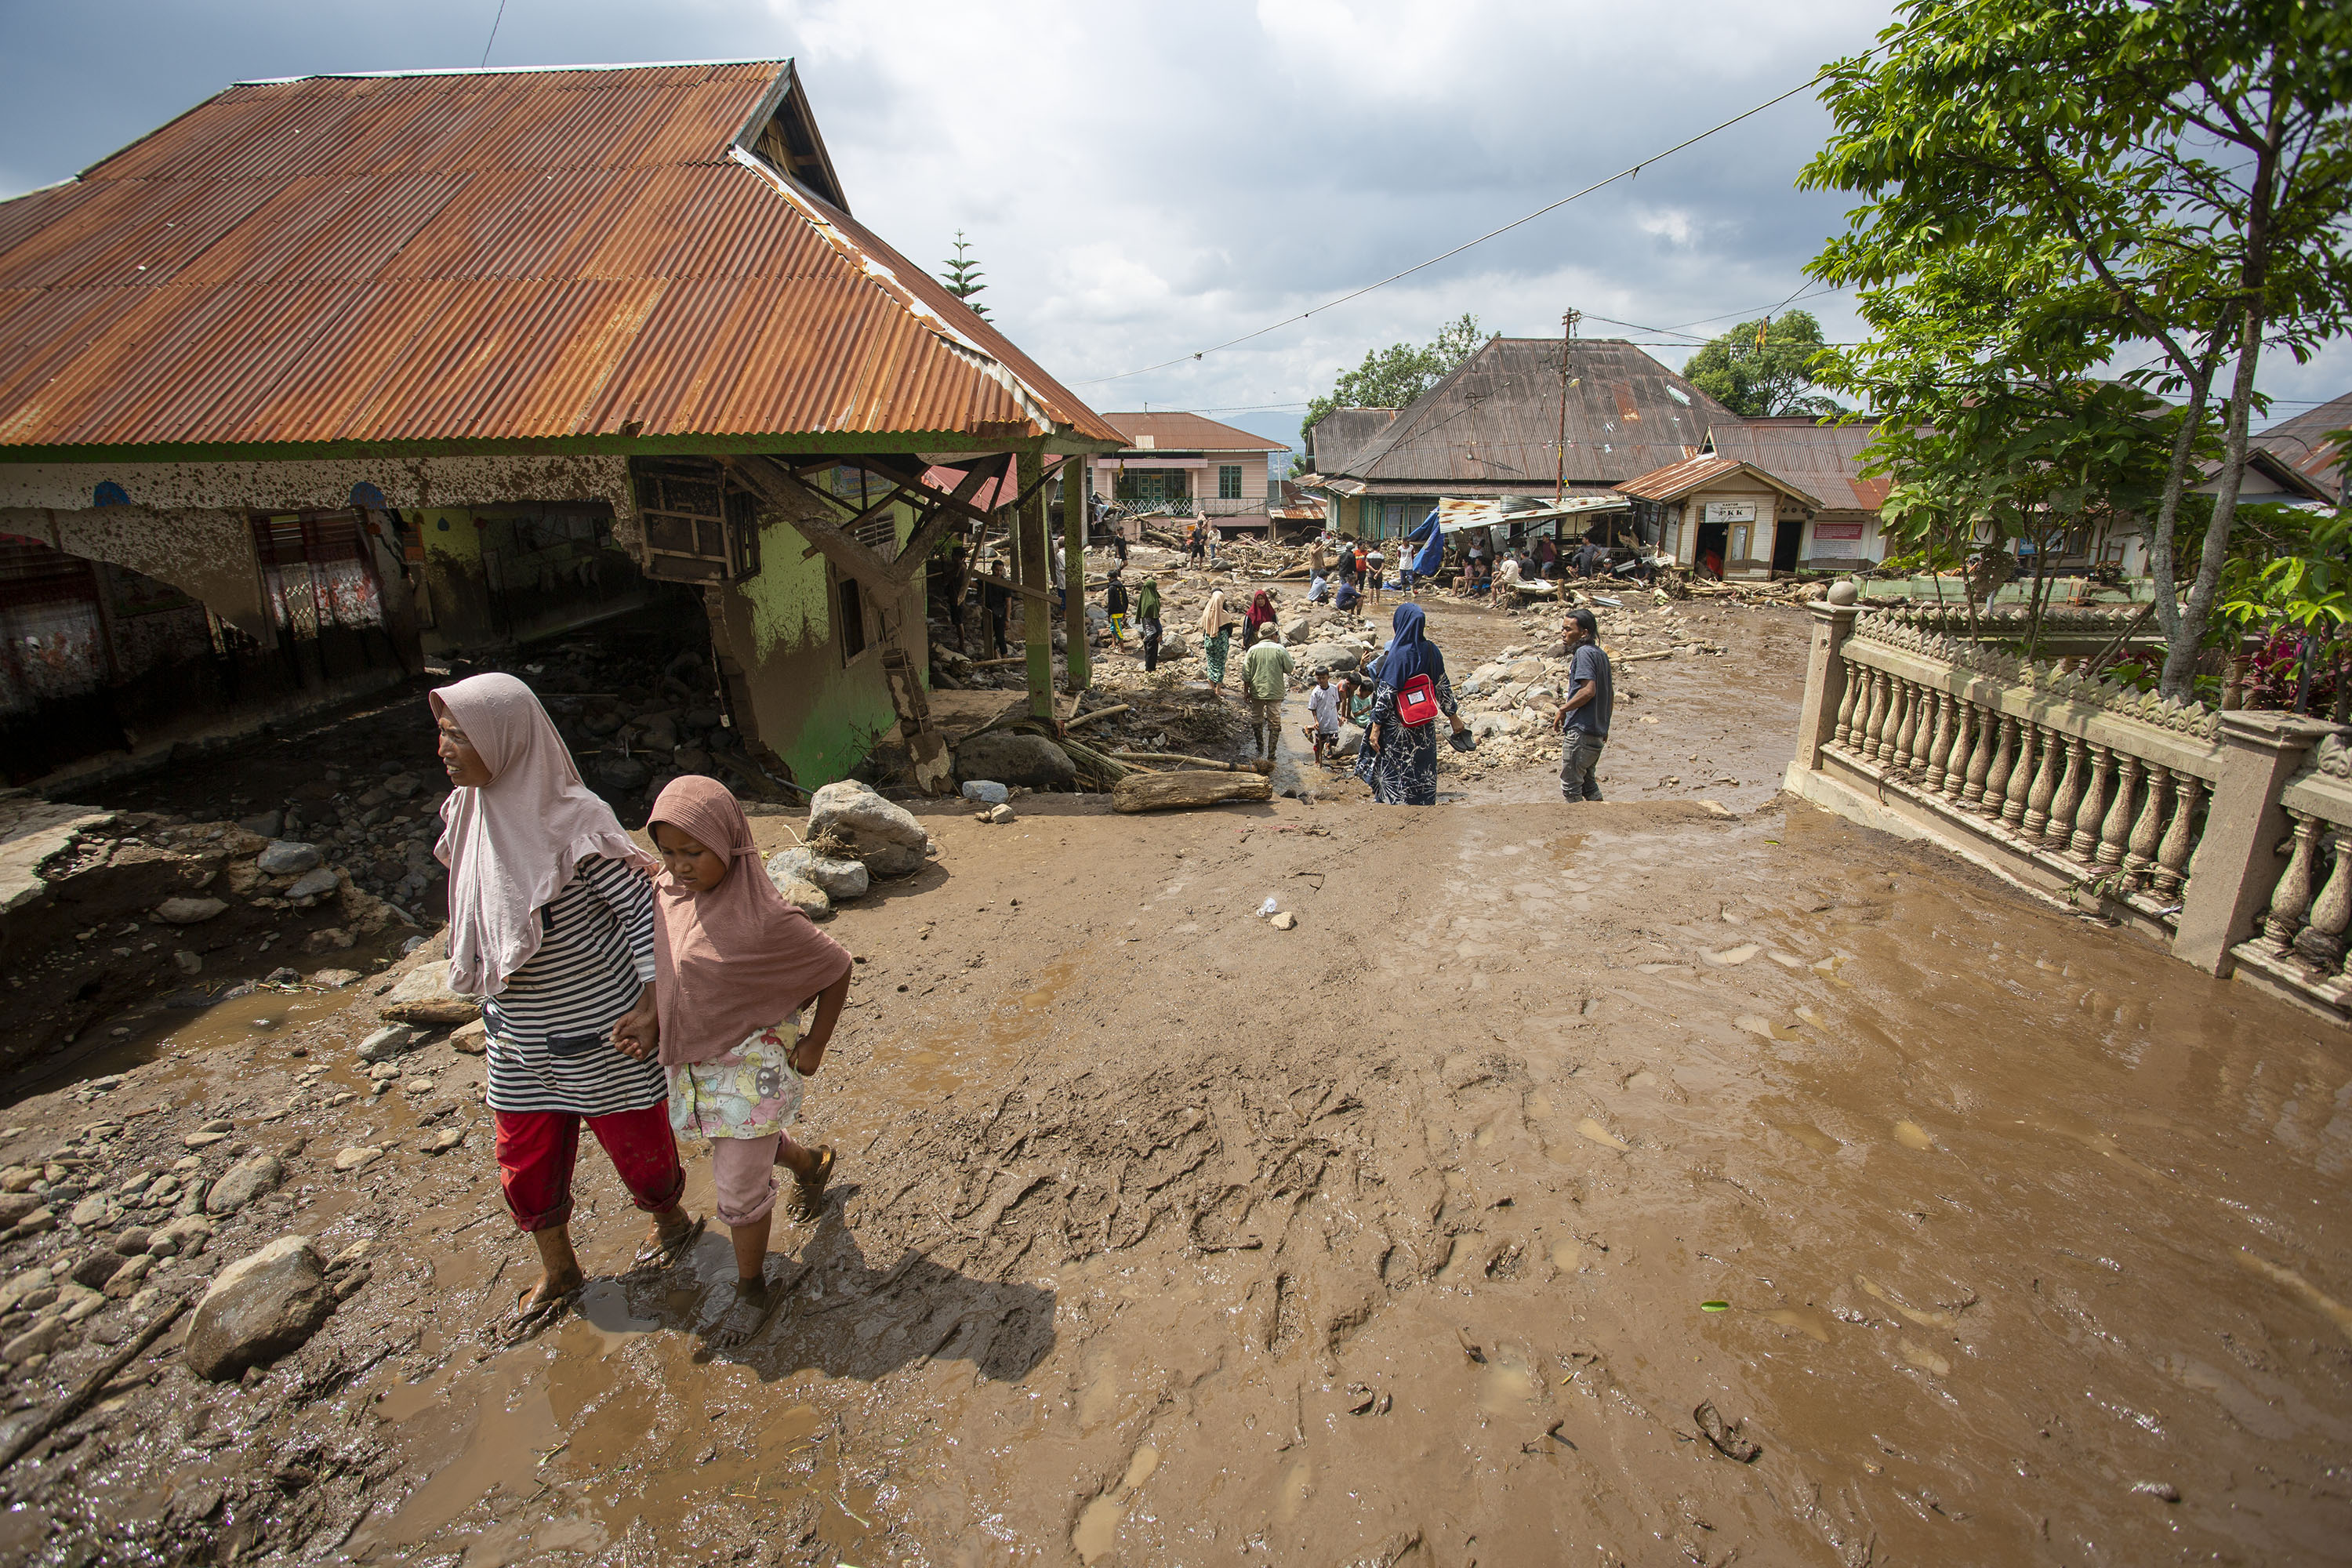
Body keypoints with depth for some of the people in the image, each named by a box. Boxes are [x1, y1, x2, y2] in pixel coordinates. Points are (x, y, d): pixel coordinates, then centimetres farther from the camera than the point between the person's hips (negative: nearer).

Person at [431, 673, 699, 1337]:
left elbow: (642, 905, -20)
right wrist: (489, 980, 17)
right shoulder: (468, 812, -3)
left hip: (598, 1031, -7)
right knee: (524, 1158, 19)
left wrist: (651, 1004, -23)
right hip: (518, 1034, 7)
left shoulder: (573, 823, -25)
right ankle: (557, 1271, 44)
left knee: (634, 1138, 15)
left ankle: (672, 1222, 44)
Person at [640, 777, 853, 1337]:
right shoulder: (667, 894, -8)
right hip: (691, 1064, 7)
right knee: (754, 1144, 28)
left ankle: (751, 1291, 31)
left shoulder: (765, 918, -27)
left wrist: (813, 1047, -10)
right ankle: (812, 1162, 59)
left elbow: (837, 969, -15)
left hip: (752, 1068, -7)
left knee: (740, 1189, 7)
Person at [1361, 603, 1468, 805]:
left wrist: (1376, 726, -14)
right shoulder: (1431, 650, -2)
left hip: (1398, 729, -6)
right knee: (1424, 776, 16)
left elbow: (1386, 694, -19)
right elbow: (1444, 687, 6)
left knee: (1394, 774, 8)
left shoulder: (1398, 654, -18)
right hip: (1426, 726, 6)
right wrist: (1453, 716, 17)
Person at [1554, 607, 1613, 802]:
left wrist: (1563, 709, -14)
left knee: (1570, 786, 0)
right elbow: (1610, 695, 18)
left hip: (1580, 731, -9)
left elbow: (1589, 690, -25)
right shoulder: (1601, 654, 13)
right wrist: (1604, 726, 24)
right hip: (1597, 733, 9)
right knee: (1589, 783, 18)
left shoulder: (1584, 653, -14)